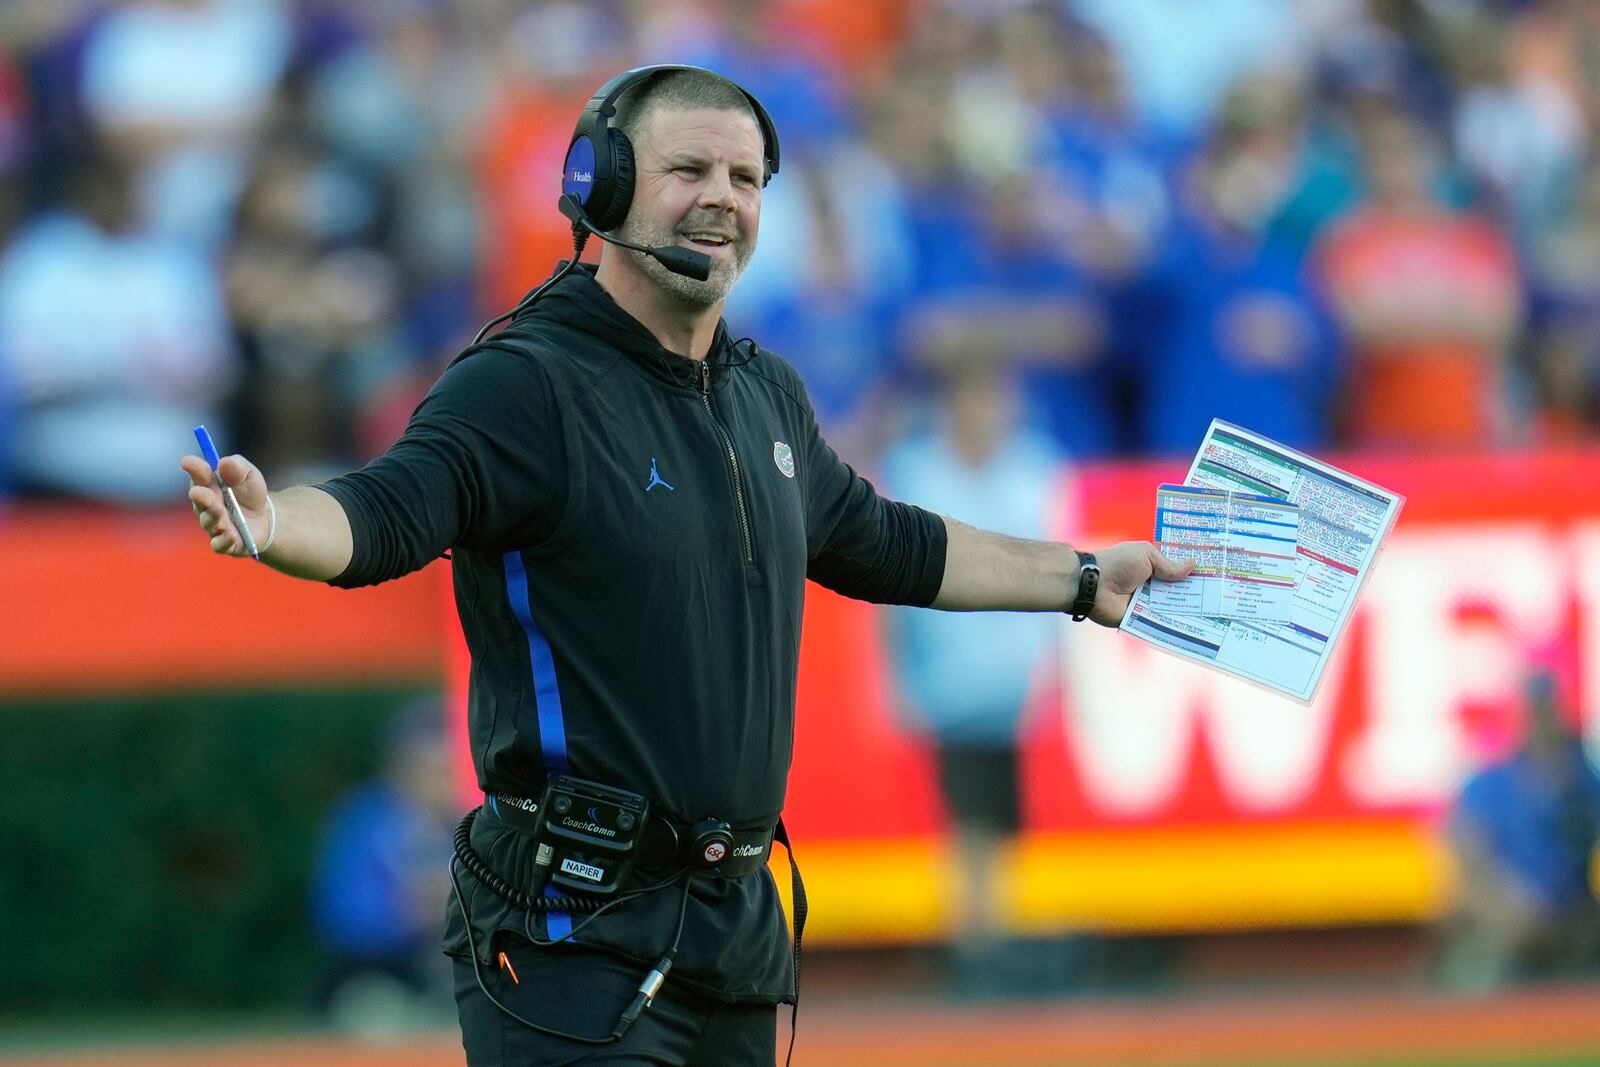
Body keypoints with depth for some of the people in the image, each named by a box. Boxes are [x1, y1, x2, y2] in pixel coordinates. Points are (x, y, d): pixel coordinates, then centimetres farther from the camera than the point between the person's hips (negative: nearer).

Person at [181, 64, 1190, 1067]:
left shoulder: (767, 394, 15)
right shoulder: (525, 383, -10)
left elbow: (885, 546, 31)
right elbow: (385, 510, -25)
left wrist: (1085, 579, 38)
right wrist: (267, 521, -47)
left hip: (737, 920, 7)